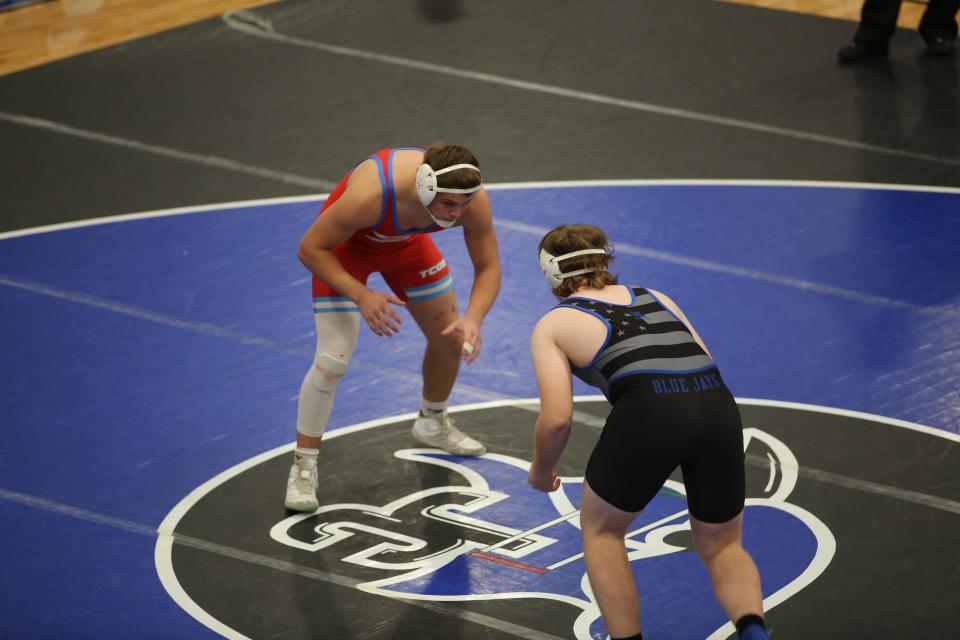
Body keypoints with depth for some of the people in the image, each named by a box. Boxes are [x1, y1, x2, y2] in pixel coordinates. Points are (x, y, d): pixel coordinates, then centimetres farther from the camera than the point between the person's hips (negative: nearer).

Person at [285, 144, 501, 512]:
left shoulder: (472, 198, -32)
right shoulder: (370, 194, -45)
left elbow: (488, 268, -18)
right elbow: (309, 249, -31)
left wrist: (473, 319, -37)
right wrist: (361, 295, -41)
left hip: (405, 241, 5)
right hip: (345, 243, -5)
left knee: (451, 340, 13)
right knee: (333, 359, -17)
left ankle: (432, 425, 43)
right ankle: (303, 468, -2)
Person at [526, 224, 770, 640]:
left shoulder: (553, 325, 17)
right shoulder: (653, 297, 31)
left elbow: (557, 417, 6)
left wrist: (541, 471, 24)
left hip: (649, 413, -4)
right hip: (719, 406, 4)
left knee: (600, 529, 24)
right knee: (721, 547, 22)